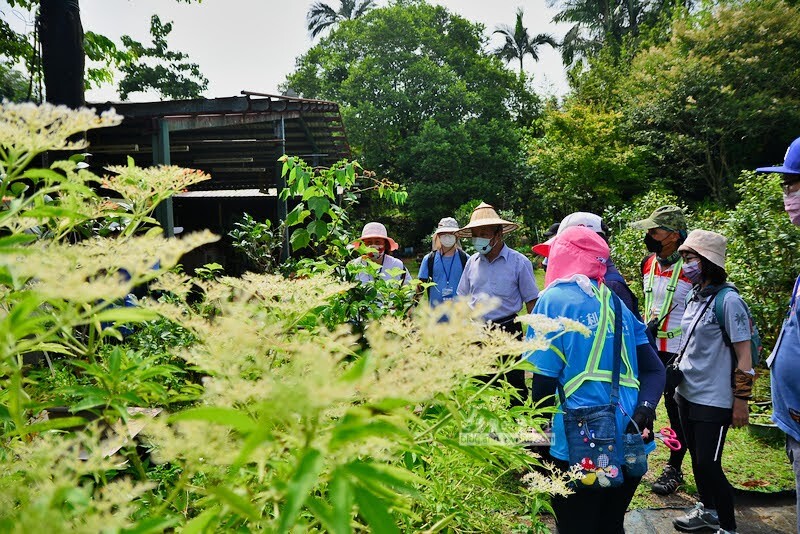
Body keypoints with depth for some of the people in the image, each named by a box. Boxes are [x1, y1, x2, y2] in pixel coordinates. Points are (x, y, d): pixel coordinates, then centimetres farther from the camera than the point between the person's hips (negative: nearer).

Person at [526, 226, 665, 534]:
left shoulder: (554, 299, -9)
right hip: (630, 444, 6)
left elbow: (544, 381, -11)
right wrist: (644, 410, -9)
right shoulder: (615, 302, 10)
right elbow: (655, 369, 5)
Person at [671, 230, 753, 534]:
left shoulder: (728, 301, -17)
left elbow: (744, 355, -15)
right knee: (697, 458, 18)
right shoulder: (695, 297, 6)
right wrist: (678, 377, 18)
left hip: (713, 399, -8)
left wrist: (741, 400, -15)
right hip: (688, 393, 8)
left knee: (709, 464, -2)